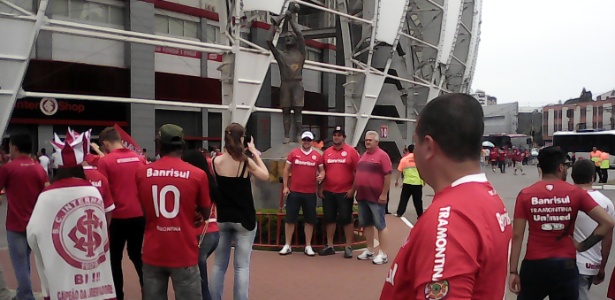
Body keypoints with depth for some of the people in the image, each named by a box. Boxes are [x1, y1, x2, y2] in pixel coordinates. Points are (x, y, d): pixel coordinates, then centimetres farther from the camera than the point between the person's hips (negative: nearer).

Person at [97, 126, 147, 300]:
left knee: (115, 259, 13)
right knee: (137, 254, 20)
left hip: (118, 217, -4)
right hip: (140, 216, 4)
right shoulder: (139, 158, 4)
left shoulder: (105, 161, -8)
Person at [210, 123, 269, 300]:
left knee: (219, 264, 14)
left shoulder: (216, 162, -4)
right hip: (244, 219, -3)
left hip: (222, 218, 3)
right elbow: (265, 176, 2)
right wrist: (255, 153, 5)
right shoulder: (246, 162, -12)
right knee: (242, 266, 4)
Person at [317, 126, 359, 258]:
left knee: (346, 219, 2)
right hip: (328, 192, 4)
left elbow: (357, 172, -5)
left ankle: (348, 247, 13)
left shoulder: (351, 151, -3)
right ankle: (330, 246, 21)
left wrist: (353, 189, -10)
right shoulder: (326, 152, 8)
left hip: (345, 192, -4)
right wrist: (320, 188, 6)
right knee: (329, 219, 10)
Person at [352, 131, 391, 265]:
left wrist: (384, 194, -17)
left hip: (376, 197, -7)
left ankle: (383, 254, 7)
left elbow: (388, 176, -14)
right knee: (366, 224, 13)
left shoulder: (382, 155, -9)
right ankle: (370, 250, 25)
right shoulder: (363, 156, 13)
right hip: (362, 196, 7)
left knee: (380, 225, 1)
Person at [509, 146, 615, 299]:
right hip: (566, 266, 1)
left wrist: (513, 271, -3)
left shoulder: (525, 195, -6)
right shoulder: (576, 193, -4)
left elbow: (517, 236, -7)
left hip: (534, 265, 0)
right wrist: (583, 245, 0)